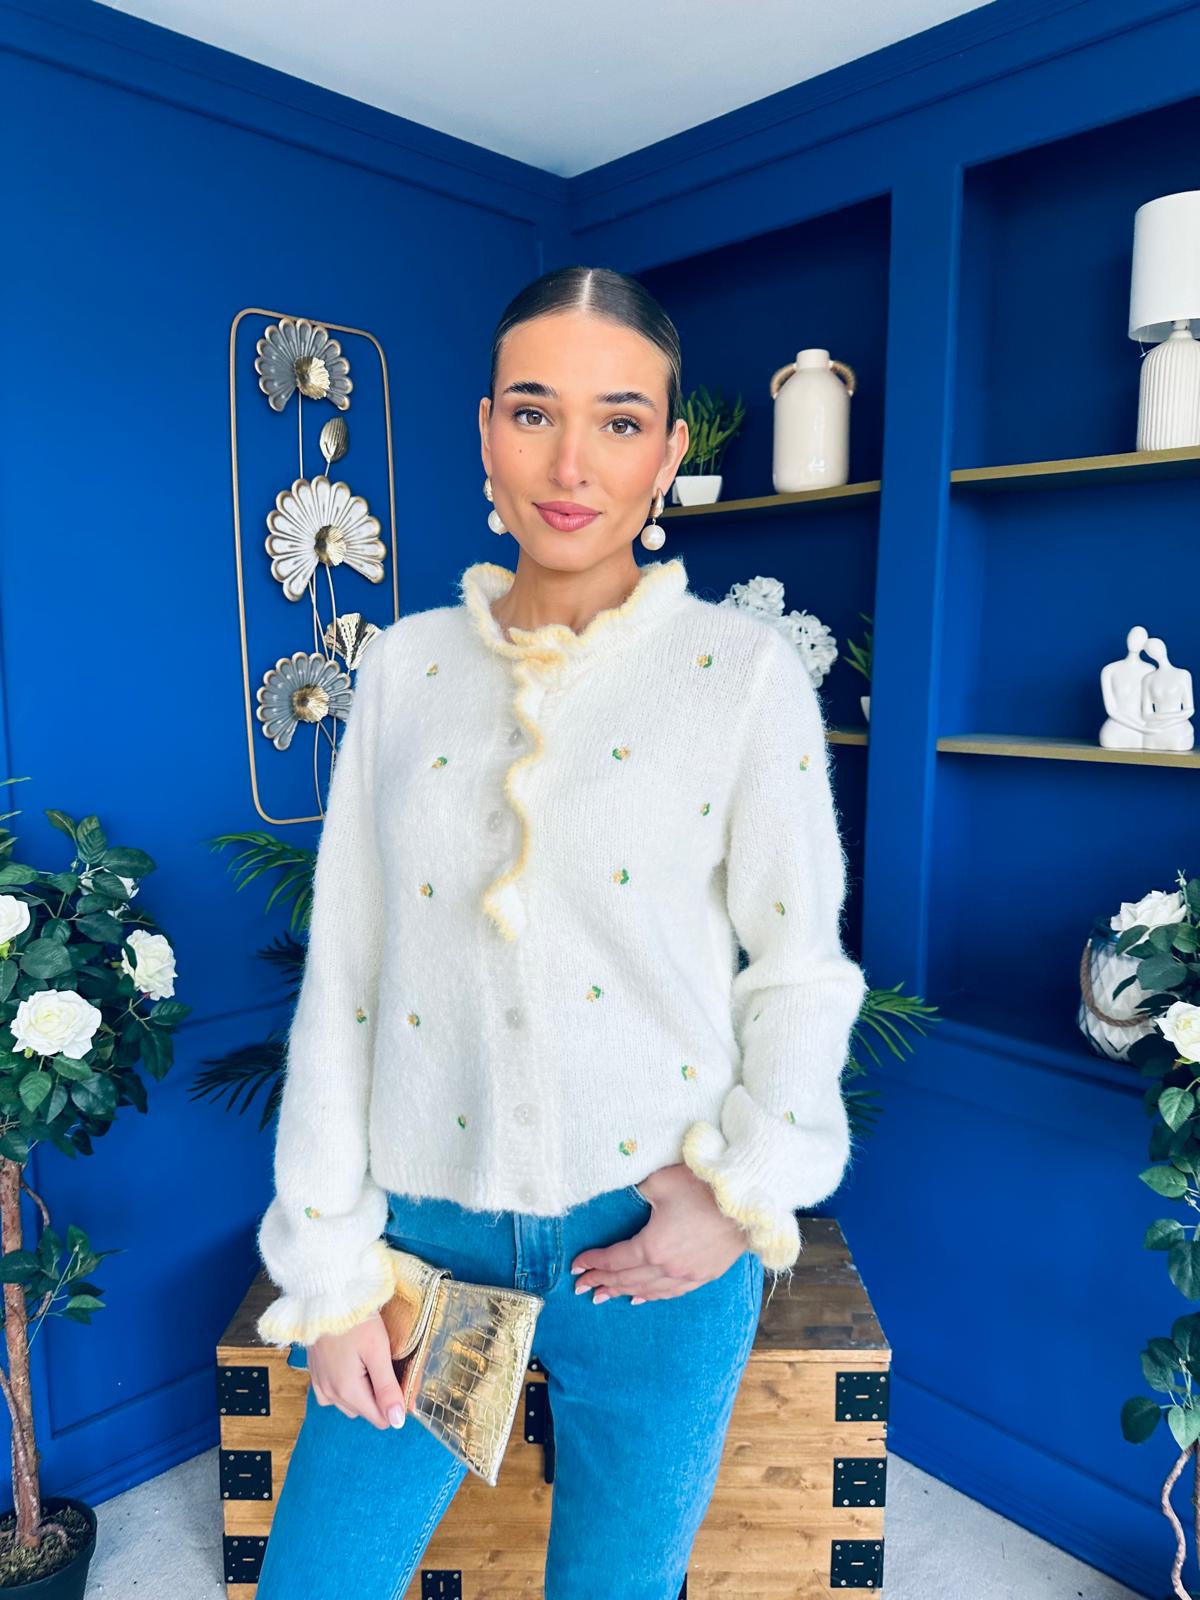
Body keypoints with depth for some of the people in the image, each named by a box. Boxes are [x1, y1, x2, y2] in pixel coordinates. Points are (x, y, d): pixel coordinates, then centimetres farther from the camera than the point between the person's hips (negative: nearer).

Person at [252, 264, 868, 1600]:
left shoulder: (744, 669, -7)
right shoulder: (404, 667, 0)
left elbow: (800, 967, -1)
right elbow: (341, 979, 0)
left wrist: (744, 1187, -12)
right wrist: (331, 1267, 1)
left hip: (654, 1239, -1)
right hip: (429, 1230, 2)